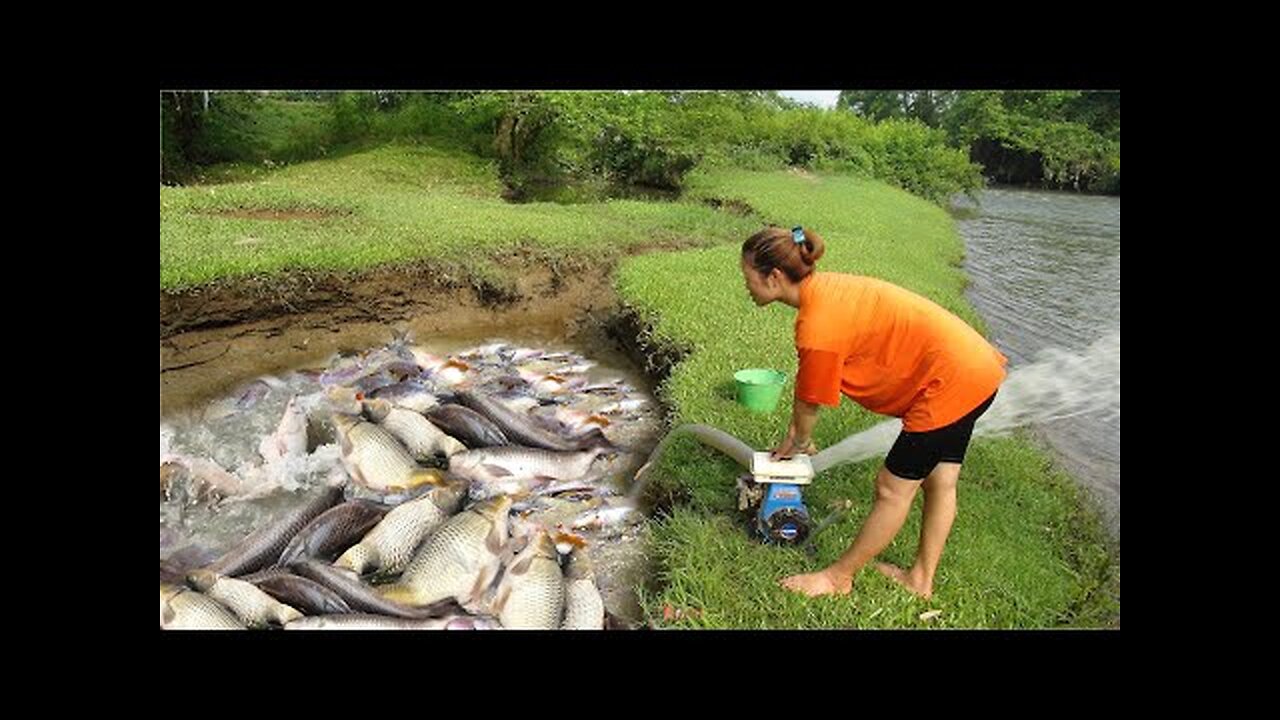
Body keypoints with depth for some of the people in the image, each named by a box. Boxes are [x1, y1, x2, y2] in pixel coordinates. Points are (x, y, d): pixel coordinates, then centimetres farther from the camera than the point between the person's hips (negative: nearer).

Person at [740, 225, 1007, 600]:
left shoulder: (819, 327, -26)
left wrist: (797, 442, 11)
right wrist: (793, 439, 17)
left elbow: (810, 402, -10)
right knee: (939, 481, 20)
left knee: (893, 488, 4)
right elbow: (806, 382, 11)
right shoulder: (823, 288, 3)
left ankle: (839, 577, 21)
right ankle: (920, 579, 37)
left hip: (950, 382, -10)